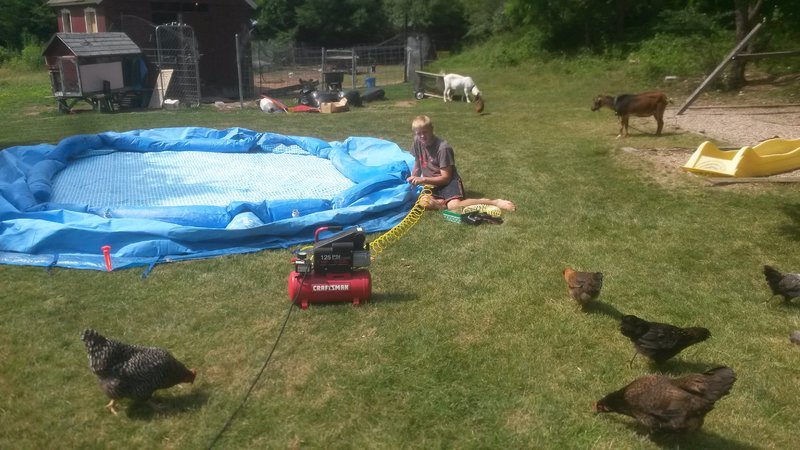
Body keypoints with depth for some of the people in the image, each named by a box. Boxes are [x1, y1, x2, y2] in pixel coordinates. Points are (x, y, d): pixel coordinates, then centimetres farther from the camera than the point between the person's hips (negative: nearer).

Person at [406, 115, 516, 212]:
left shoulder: (442, 147, -16)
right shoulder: (417, 142, 1)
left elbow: (446, 177, -15)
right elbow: (417, 164, 16)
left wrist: (423, 179, -20)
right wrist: (413, 180, 2)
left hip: (448, 182, -5)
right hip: (431, 183, 5)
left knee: (454, 206, -35)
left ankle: (494, 202, -25)